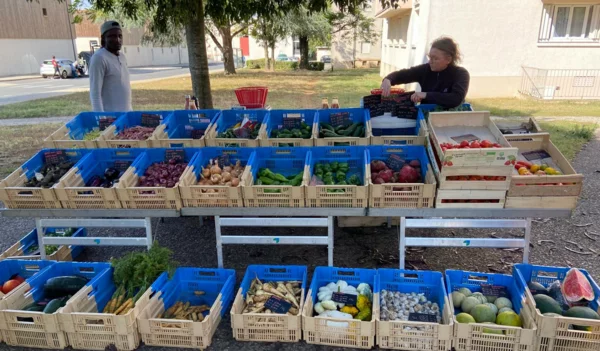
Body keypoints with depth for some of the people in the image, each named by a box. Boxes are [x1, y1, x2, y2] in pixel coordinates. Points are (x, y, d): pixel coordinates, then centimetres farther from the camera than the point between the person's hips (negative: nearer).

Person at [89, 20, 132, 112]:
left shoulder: (122, 57, 14)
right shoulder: (99, 58, -11)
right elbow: (95, 93, -15)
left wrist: (130, 111, 17)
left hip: (127, 114, 8)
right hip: (110, 115, -8)